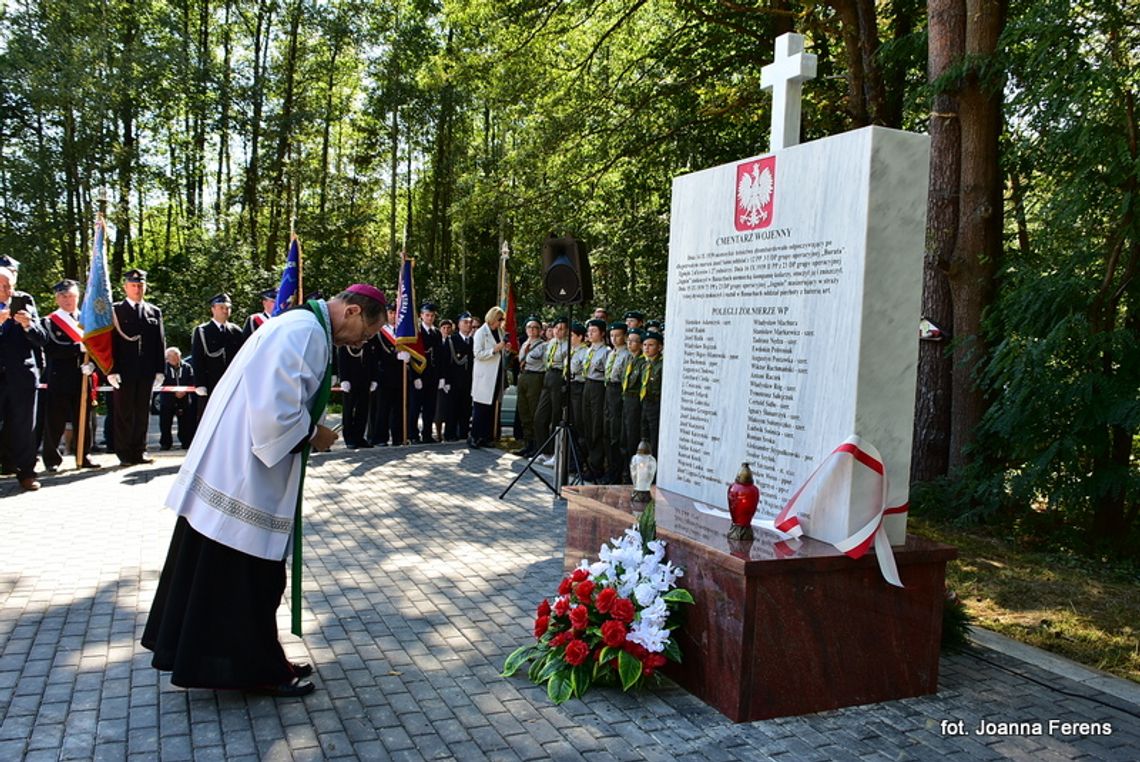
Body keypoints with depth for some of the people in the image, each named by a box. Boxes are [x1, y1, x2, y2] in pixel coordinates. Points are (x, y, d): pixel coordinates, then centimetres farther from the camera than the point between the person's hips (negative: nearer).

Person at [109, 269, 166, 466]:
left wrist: (159, 370, 3)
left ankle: (139, 451, 14)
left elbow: (160, 342, 10)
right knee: (124, 413, 2)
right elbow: (110, 342, -3)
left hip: (146, 372, 3)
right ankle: (125, 453, 8)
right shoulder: (115, 310, 3)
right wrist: (112, 370, -10)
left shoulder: (154, 312, 13)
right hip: (124, 372, -3)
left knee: (142, 413, 7)